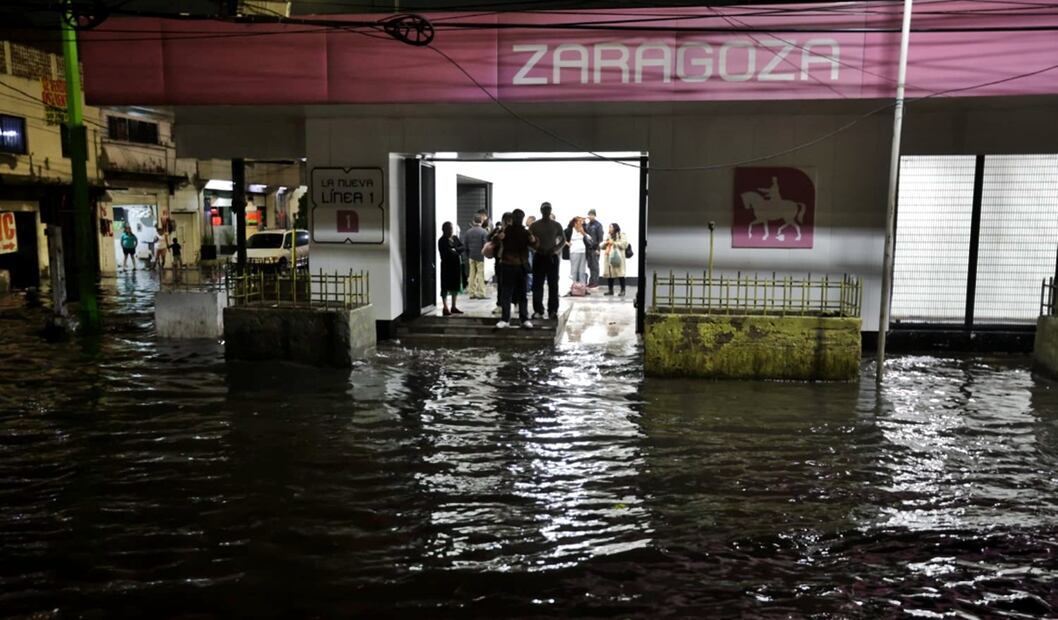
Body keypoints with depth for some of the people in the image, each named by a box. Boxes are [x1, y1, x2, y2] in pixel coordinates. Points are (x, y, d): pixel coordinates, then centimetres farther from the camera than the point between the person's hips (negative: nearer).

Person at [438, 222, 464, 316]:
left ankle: (453, 307, 20)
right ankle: (445, 308, -3)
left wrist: (455, 250, -14)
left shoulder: (455, 238, 11)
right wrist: (455, 251, -8)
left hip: (456, 265, 7)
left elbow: (462, 247, 3)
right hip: (446, 265, -7)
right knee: (445, 287, -4)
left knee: (455, 286, 11)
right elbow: (444, 253, -16)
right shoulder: (442, 241, -8)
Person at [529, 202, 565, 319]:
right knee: (537, 284, -2)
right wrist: (537, 248, -14)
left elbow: (563, 240, 8)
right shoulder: (534, 225, 3)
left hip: (552, 257, 0)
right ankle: (538, 310, 2)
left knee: (553, 284, 1)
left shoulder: (556, 225, 4)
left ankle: (553, 310, 6)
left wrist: (554, 249, -9)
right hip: (539, 256, 0)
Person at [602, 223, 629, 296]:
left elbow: (624, 244, -11)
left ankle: (623, 290, -4)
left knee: (620, 274, -9)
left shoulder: (622, 235, 3)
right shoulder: (608, 236, 23)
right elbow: (602, 246, 23)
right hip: (608, 258, 6)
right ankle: (610, 290, 12)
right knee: (609, 273, 4)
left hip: (617, 257, -6)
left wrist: (614, 243, -8)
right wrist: (606, 243, 1)